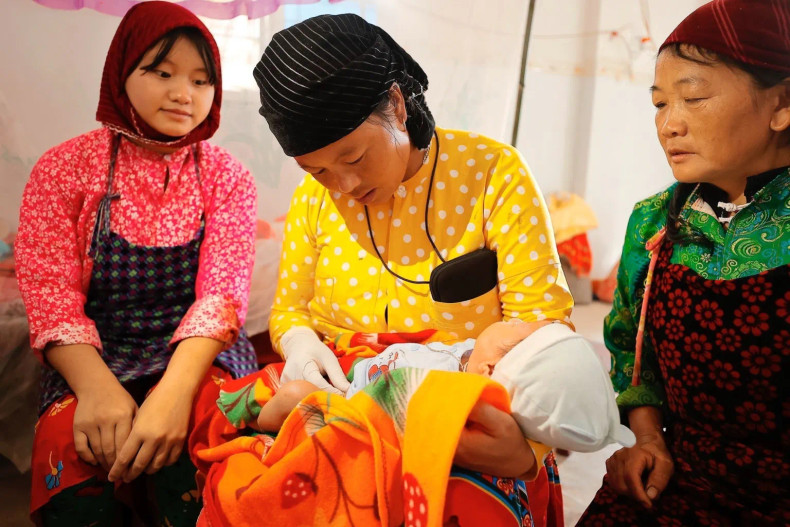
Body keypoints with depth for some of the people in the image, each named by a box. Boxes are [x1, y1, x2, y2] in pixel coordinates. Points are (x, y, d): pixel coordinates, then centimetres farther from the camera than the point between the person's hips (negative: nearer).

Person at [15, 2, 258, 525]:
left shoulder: (228, 178, 2)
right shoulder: (64, 168, 3)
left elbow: (223, 292, -10)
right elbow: (49, 292, -6)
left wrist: (175, 390, -28)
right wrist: (95, 386, -24)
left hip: (198, 351, 0)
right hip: (94, 358, 0)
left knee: (190, 440, -31)